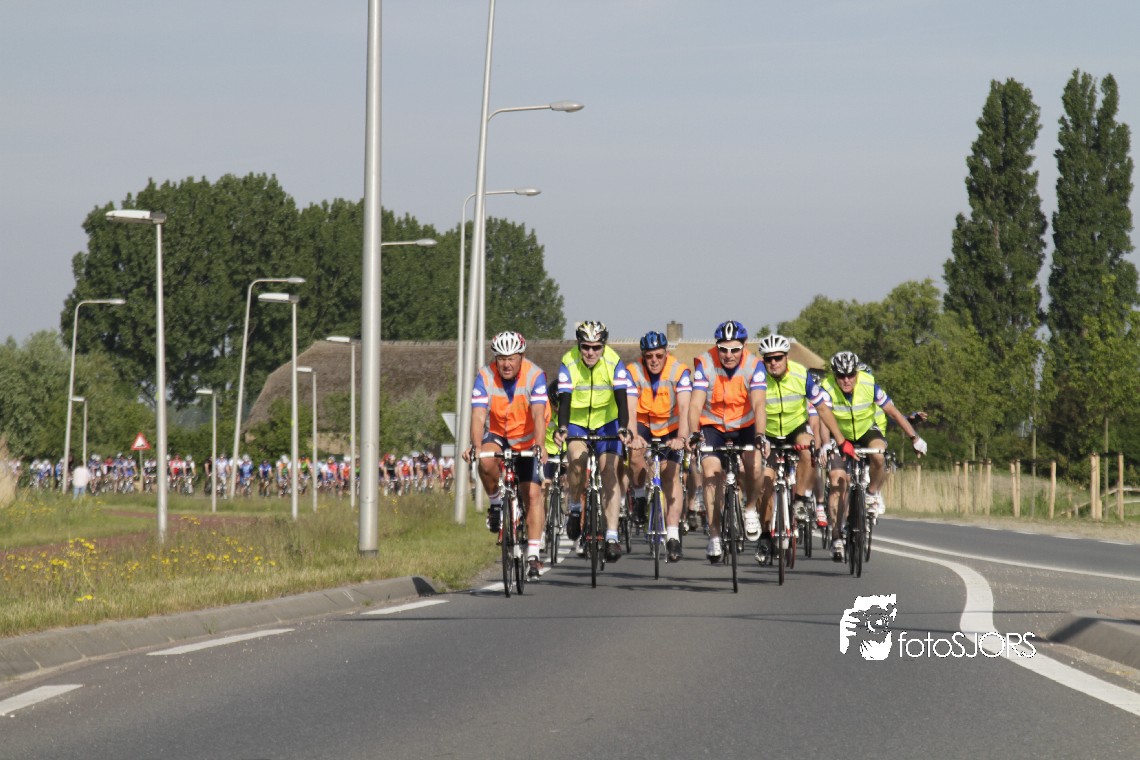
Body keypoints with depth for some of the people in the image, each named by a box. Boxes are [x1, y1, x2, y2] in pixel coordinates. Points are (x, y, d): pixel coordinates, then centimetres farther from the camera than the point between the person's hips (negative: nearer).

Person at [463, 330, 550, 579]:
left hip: (527, 440, -1)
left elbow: (538, 414, -32)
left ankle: (533, 555, -5)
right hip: (498, 435, 1)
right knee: (486, 461, -33)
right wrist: (475, 446, -45)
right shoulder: (486, 377, -19)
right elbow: (478, 416, -28)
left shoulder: (534, 376, -22)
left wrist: (539, 446, -48)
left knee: (532, 494, -10)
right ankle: (496, 502, -6)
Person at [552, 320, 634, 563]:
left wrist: (624, 428, -42)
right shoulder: (569, 363, -19)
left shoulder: (614, 363, -19)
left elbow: (621, 398, -26)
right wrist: (561, 428, -44)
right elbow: (564, 399, -27)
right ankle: (575, 509, -4)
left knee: (609, 472, -13)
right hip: (576, 423, 0)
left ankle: (612, 536, -14)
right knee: (576, 458, -28)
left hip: (606, 422, 0)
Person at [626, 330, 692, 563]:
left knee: (671, 473, -13)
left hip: (670, 427, 0)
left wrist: (681, 438, -48)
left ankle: (673, 536, -13)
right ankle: (639, 495, -4)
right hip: (643, 424, 0)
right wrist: (633, 436, -49)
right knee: (636, 452, -31)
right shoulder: (633, 372, -21)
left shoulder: (679, 372, -22)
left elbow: (685, 407, -32)